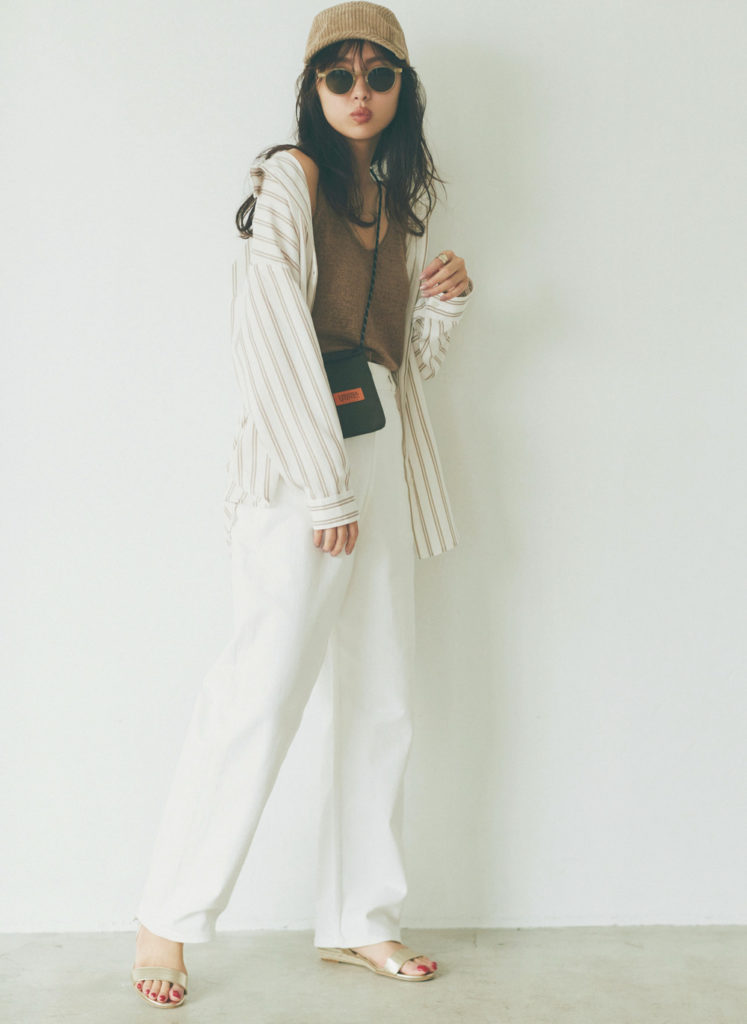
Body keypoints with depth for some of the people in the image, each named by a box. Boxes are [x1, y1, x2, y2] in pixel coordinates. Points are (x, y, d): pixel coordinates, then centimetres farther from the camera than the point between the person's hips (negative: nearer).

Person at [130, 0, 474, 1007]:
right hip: (302, 462, -7)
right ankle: (168, 919, 0)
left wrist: (445, 301, 4)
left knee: (381, 702, 7)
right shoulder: (291, 177, -1)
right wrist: (325, 486, -16)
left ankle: (359, 921, 17)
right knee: (267, 682, -12)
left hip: (382, 462, 8)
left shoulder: (399, 205, 20)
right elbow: (275, 335, -11)